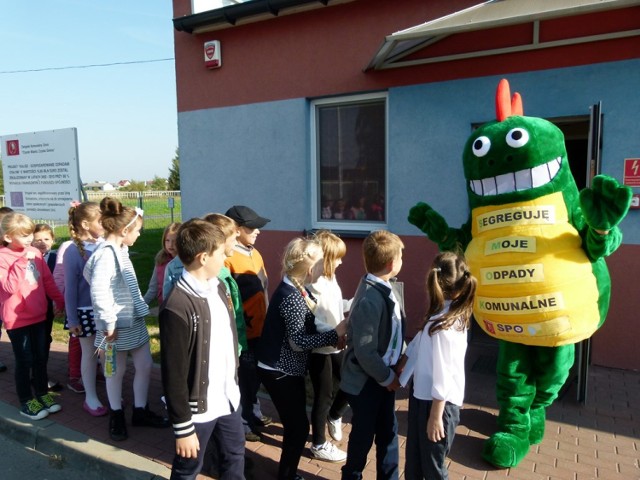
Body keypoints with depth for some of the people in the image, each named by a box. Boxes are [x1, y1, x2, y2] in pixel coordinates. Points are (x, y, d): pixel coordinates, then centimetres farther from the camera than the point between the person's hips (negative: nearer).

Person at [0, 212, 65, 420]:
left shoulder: (35, 253, 2)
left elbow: (47, 280, 9)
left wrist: (60, 301, 11)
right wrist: (22, 262, -26)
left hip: (39, 315, 5)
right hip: (17, 320, -5)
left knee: (41, 357, 15)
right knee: (24, 361, 6)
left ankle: (43, 394, 32)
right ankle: (26, 402, 22)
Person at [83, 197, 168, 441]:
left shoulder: (120, 250, 8)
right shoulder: (106, 254, -22)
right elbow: (98, 290, -30)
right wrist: (108, 323, -24)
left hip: (134, 320, 9)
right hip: (117, 325, -9)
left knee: (145, 365, 14)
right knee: (116, 372, 11)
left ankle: (140, 411, 31)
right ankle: (116, 417, 30)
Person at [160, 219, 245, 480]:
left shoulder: (219, 287, 0)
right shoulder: (177, 307, -25)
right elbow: (174, 375, -21)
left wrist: (234, 383, 15)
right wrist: (183, 428, -15)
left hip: (228, 398, 7)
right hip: (198, 408, -7)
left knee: (234, 457, 24)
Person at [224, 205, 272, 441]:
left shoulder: (255, 254, 7)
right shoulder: (228, 259, -21)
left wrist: (267, 319, 18)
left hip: (260, 328, 8)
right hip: (242, 332, -8)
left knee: (255, 375, 23)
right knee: (243, 378, 9)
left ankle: (253, 413, 42)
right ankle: (241, 422, 28)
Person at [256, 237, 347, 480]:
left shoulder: (296, 289, 5)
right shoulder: (292, 296, -25)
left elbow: (306, 327, 5)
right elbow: (298, 342, -26)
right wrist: (335, 333, -23)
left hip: (287, 368, 9)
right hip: (279, 371, -9)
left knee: (295, 424, 20)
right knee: (298, 426, 3)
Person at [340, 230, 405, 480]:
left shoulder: (389, 288, -1)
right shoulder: (370, 299, -29)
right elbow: (365, 351, -25)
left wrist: (401, 358, -1)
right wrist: (387, 377, -13)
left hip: (384, 375, 7)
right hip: (367, 380, -7)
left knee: (388, 432, 20)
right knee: (363, 435, 13)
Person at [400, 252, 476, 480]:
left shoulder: (444, 324, -24)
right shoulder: (447, 315, 4)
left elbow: (443, 374, -22)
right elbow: (416, 346, 12)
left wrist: (436, 416, -17)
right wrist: (400, 373, 18)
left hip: (438, 402, -8)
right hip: (422, 395, 8)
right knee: (413, 461, 22)